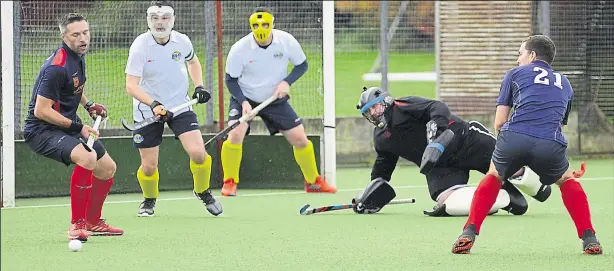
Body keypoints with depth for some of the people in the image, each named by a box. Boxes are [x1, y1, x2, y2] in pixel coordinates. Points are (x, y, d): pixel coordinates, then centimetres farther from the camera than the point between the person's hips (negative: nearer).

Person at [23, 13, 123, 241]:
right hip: (42, 129, -10)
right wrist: (78, 127, -22)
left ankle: (92, 223, 36)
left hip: (66, 126, 10)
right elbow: (41, 111, -25)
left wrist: (89, 105, 9)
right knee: (87, 157, -34)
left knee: (107, 168, 17)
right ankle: (76, 225, -24)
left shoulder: (78, 56, 6)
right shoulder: (57, 67, -24)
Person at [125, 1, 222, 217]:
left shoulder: (182, 41, -6)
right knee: (149, 166, 0)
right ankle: (149, 200, 33)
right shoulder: (140, 46, -18)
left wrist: (199, 86, 4)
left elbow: (193, 61, 19)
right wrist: (153, 104, -38)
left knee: (198, 153, -15)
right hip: (147, 110, -2)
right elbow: (131, 85, -24)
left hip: (180, 106, 2)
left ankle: (203, 192, 15)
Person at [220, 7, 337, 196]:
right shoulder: (239, 49, -21)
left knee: (300, 139, 1)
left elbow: (302, 65, -2)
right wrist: (243, 102, -24)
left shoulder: (287, 41, -17)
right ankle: (229, 183, -9)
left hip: (276, 100, 2)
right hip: (244, 98, -2)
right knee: (235, 134, -25)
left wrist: (287, 82, -19)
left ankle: (313, 182, 22)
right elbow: (231, 79, -10)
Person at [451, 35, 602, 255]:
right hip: (550, 144, 1)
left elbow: (499, 123, 19)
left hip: (514, 137, -1)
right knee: (567, 181, 30)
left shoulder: (515, 74, 23)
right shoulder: (564, 84, 32)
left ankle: (468, 234, 15)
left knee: (493, 177, 27)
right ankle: (589, 239, 18)